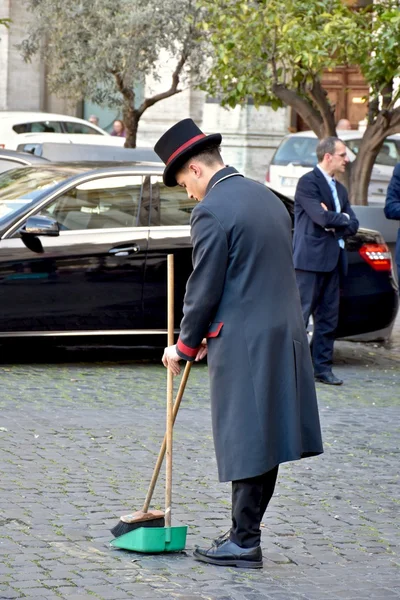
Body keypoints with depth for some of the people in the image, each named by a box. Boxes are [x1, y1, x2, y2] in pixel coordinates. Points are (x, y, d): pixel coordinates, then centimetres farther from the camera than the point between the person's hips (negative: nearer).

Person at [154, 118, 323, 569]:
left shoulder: (212, 211, -13)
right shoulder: (268, 198, 14)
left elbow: (204, 288, -12)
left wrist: (185, 346, 3)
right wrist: (209, 335, 21)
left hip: (243, 345, -8)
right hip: (284, 333, 8)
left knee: (246, 443, -1)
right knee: (264, 439, 10)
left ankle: (244, 542, 5)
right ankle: (245, 533, 17)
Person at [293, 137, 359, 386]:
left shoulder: (339, 189, 19)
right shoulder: (308, 182, -7)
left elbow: (353, 225, 11)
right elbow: (322, 218, -18)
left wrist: (334, 222, -8)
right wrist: (343, 218, -1)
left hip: (333, 261, 8)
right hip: (311, 260, -8)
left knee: (329, 317, 8)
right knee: (300, 314, -6)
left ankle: (323, 367, 13)